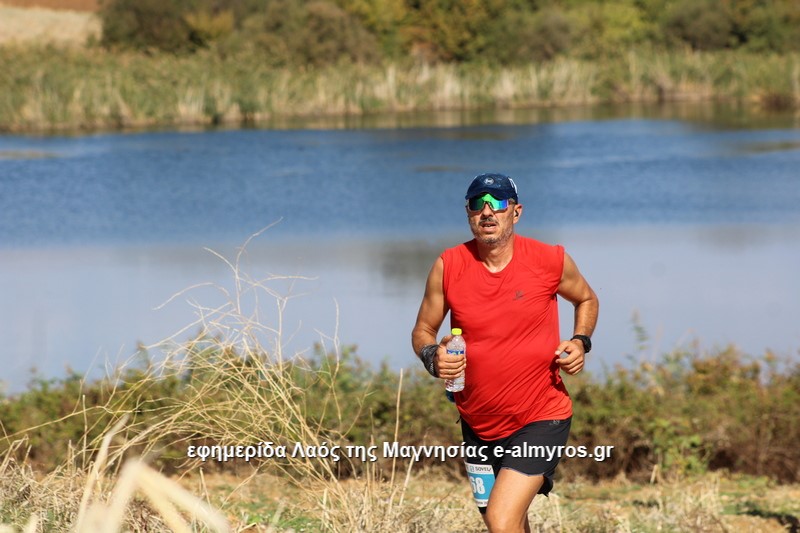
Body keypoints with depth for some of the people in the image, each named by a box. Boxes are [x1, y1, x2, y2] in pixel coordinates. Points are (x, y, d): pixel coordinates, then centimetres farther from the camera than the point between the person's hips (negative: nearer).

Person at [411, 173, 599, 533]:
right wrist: (433, 357, -17)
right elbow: (423, 330, 5)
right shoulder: (449, 266, -6)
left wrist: (580, 342, -6)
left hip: (541, 419, -4)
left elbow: (586, 300, 12)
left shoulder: (550, 261, -8)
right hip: (478, 423, 4)